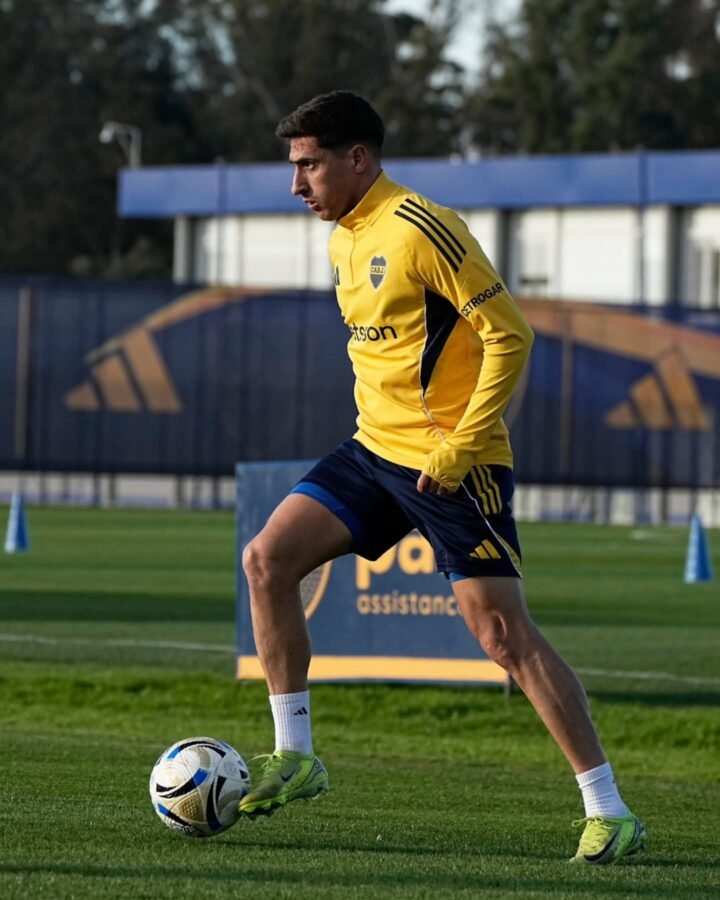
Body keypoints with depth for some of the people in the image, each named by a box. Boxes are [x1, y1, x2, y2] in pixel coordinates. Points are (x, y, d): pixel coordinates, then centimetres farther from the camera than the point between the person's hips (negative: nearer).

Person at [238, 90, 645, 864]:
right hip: (375, 450, 9)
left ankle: (609, 813, -6)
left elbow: (509, 335, -18)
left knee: (504, 633, -11)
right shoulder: (344, 242, 12)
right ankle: (294, 757, 4)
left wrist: (462, 446, -21)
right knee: (267, 559, -4)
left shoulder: (420, 229, -16)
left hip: (453, 465, -9)